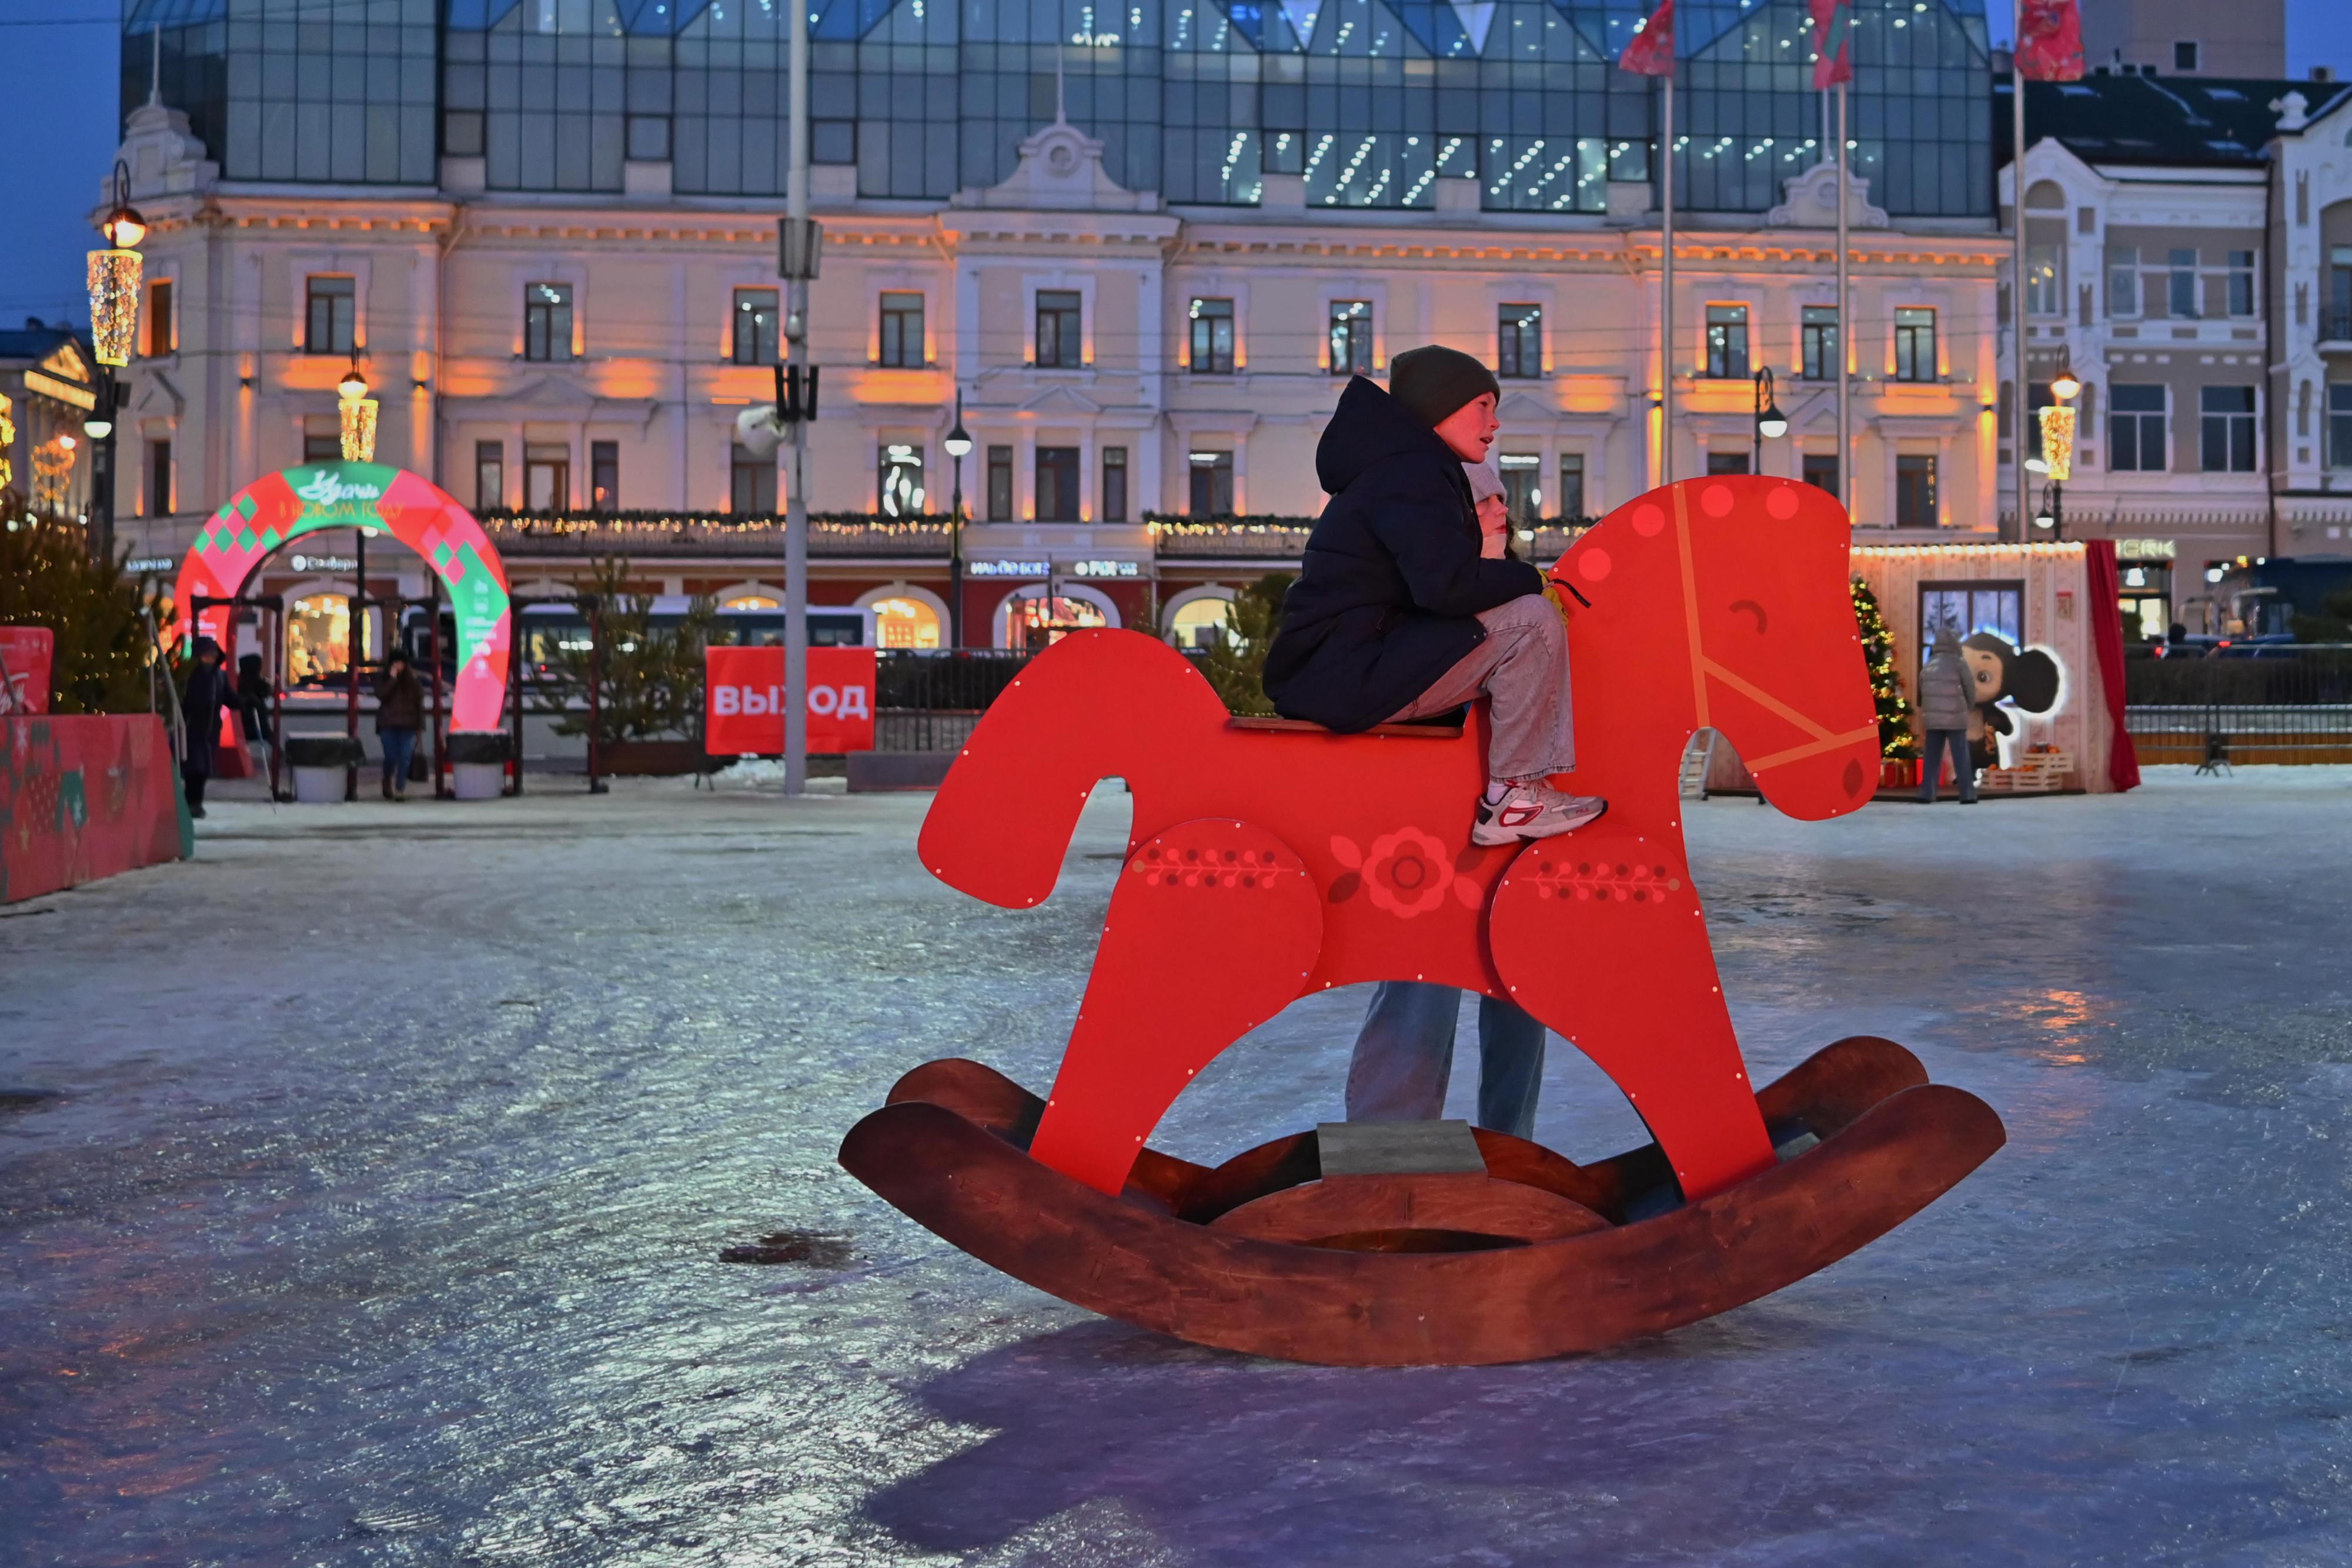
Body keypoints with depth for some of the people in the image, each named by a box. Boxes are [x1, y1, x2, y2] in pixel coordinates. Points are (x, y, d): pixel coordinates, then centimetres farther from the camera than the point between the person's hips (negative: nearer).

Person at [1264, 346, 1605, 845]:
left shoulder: (1406, 468, 22)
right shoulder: (1412, 472, -12)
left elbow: (1441, 580, 19)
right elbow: (1447, 586, -25)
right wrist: (1534, 581, -10)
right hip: (1348, 677, -11)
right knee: (1532, 622, -17)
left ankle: (1533, 784, 9)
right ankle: (1512, 797, -11)